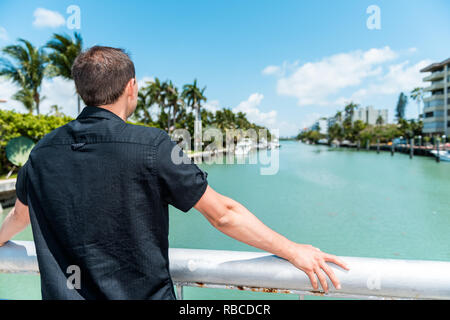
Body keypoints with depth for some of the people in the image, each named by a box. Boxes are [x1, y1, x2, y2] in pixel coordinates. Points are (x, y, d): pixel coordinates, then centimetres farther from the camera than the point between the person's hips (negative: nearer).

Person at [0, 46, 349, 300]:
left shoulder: (43, 152, -4)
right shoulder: (151, 145, -22)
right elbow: (223, 215, -21)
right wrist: (294, 251, -10)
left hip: (63, 292, 5)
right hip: (143, 293, -4)